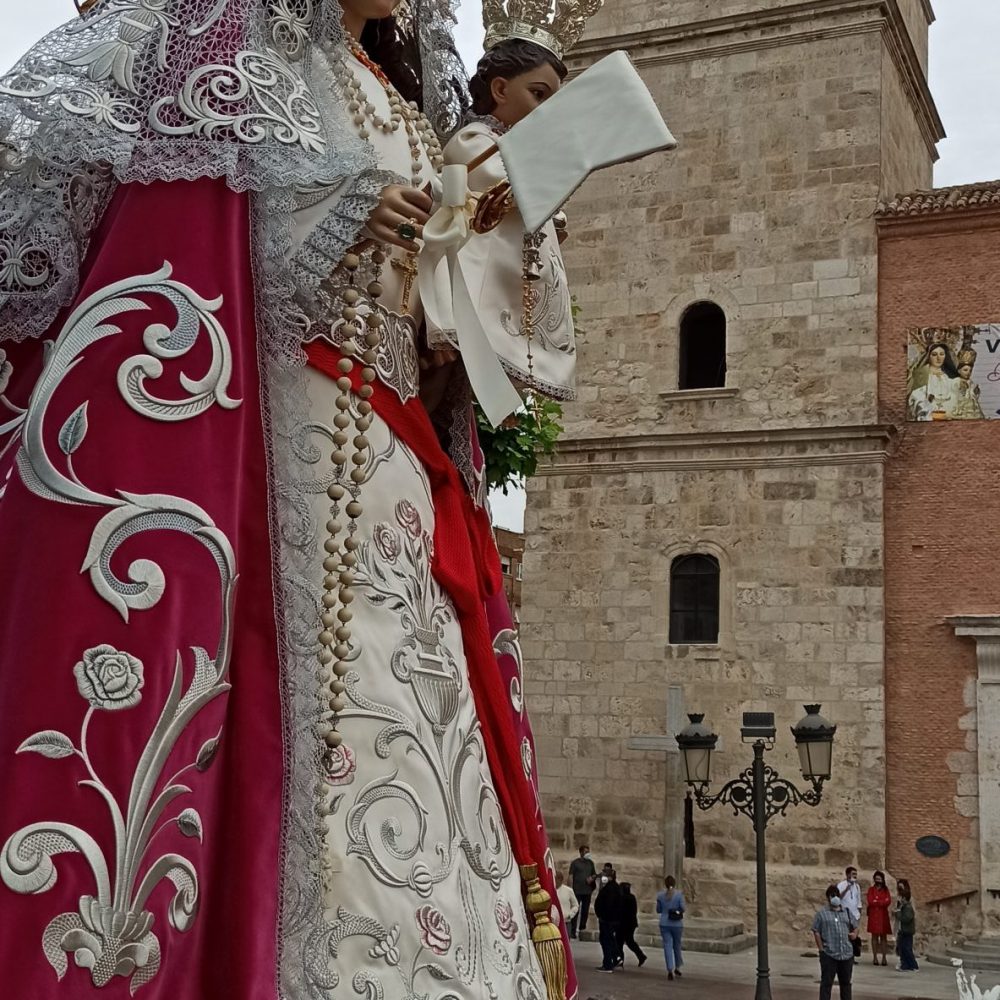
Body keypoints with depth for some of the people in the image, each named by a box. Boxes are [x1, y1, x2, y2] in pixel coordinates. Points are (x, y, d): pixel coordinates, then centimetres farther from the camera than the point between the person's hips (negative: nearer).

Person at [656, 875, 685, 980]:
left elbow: (658, 910, 5)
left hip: (664, 924, 1)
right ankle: (677, 967, 24)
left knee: (667, 946, 0)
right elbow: (683, 908, -12)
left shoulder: (660, 895, -1)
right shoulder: (679, 894, -7)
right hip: (677, 924, -1)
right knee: (677, 945, 15)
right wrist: (685, 906, 10)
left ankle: (670, 969, -9)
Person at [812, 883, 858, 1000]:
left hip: (847, 954, 5)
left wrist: (854, 934, 0)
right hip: (829, 955, -5)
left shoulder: (846, 913, 14)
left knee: (846, 982, 14)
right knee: (826, 983, -2)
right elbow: (816, 932, -2)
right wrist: (822, 949, -7)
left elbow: (855, 927, 23)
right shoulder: (822, 914, 0)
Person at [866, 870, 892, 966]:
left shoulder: (886, 890, 11)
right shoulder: (871, 890, 8)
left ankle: (884, 957, 0)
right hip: (873, 915, -1)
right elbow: (870, 901, -6)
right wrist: (882, 902, -6)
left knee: (883, 936, 0)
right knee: (874, 936, -3)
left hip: (883, 915, 1)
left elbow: (888, 901, -4)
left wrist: (876, 902, -5)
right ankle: (875, 957, -2)